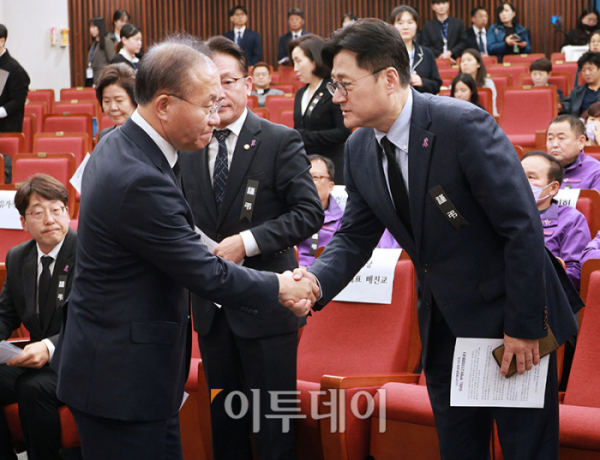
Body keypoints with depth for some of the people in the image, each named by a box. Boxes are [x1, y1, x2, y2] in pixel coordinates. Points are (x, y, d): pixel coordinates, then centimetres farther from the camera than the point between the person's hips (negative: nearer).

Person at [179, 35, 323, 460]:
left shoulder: (281, 142, -8)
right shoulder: (187, 148, 6)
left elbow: (309, 213, -13)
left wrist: (247, 242, -21)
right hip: (212, 308, 5)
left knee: (273, 423, 1)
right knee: (224, 420, 15)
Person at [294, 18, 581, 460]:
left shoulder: (464, 125, -23)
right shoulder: (360, 149, -1)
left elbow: (523, 226, -21)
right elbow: (355, 236, 6)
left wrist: (523, 326, -19)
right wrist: (318, 281, -15)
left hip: (511, 321, -7)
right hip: (444, 324, 7)